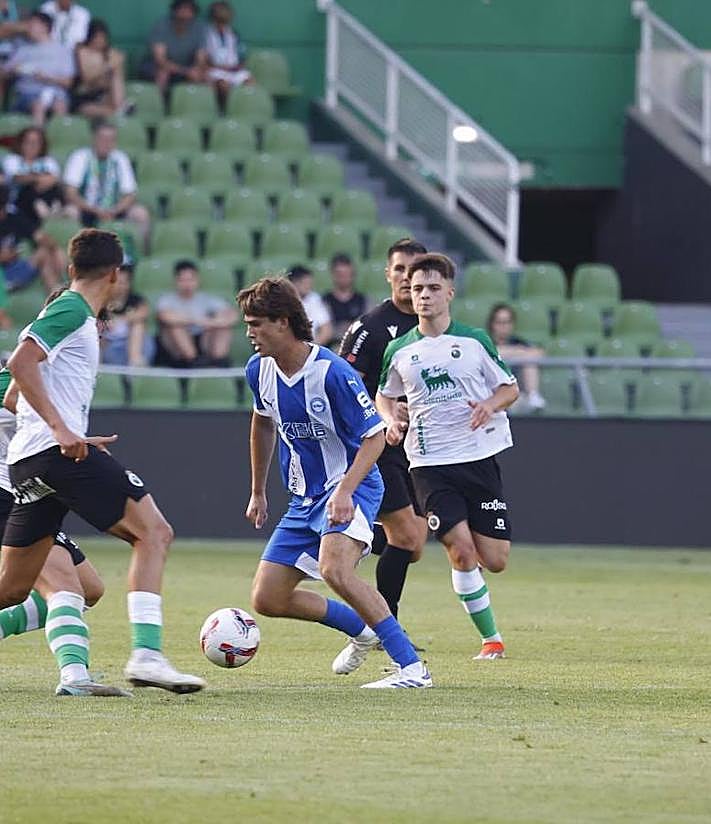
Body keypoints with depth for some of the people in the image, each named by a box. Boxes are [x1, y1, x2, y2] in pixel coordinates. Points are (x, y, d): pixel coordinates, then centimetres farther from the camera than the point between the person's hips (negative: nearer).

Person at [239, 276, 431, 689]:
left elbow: (374, 436, -18)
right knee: (267, 599, 4)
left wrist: (345, 490, -31)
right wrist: (258, 492, 25)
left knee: (334, 568, -34)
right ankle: (362, 629, 27)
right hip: (305, 498, 8)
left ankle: (412, 668, -30)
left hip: (352, 487, -8)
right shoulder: (260, 369, 1)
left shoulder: (332, 373, -21)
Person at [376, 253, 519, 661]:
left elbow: (510, 387, 9)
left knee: (495, 561, -3)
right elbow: (385, 395, 21)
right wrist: (391, 421, 0)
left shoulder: (475, 340, 2)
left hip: (480, 457, 0)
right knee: (461, 551, -15)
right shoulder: (399, 351, 5)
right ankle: (491, 638, -1)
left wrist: (490, 405, -12)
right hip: (430, 464, 0)